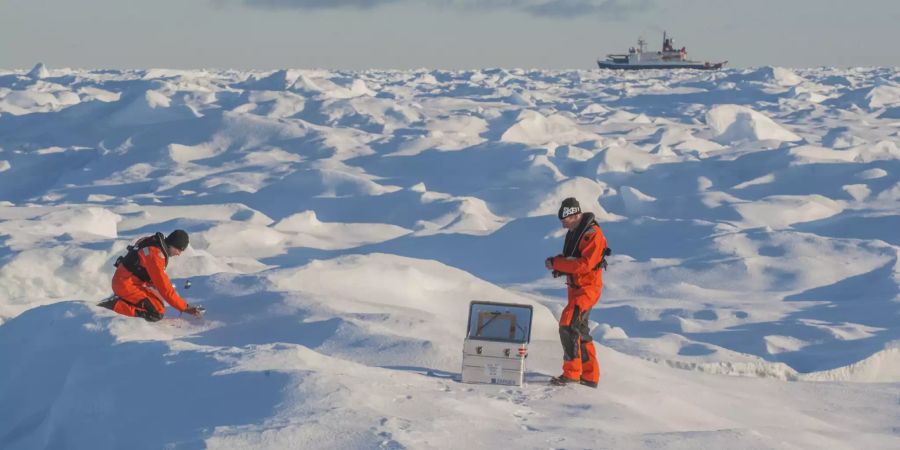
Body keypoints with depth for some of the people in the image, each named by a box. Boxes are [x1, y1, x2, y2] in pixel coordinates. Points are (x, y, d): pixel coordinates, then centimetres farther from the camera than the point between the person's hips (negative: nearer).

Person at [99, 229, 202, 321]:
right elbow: (164, 288, -23)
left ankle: (120, 300, 13)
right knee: (157, 313, -19)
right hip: (126, 285, -10)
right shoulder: (155, 255, -24)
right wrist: (185, 308, -19)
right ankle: (115, 305, -14)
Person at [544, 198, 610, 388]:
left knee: (568, 325, -19)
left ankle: (571, 372, -15)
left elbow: (584, 264, -26)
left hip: (588, 287, -10)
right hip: (575, 287, 10)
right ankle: (590, 376, 23)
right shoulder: (573, 232, 11)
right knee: (580, 330, 15)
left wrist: (556, 263, -22)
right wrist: (557, 262, 0)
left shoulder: (592, 233, -18)